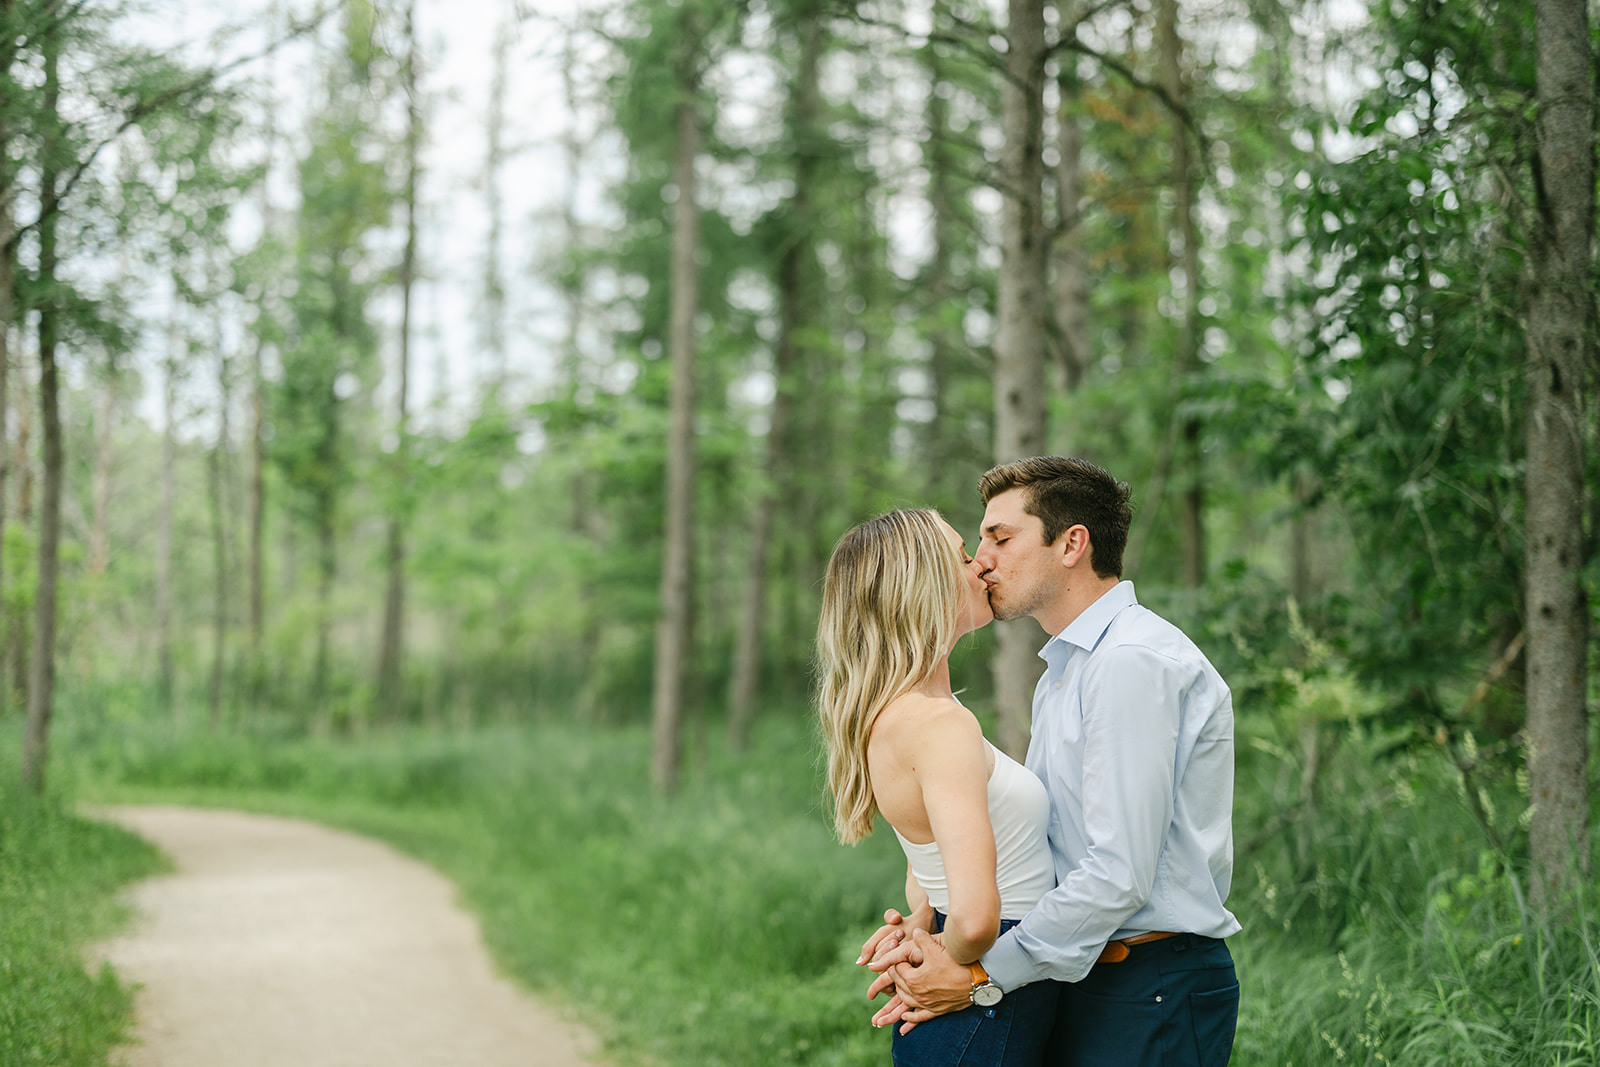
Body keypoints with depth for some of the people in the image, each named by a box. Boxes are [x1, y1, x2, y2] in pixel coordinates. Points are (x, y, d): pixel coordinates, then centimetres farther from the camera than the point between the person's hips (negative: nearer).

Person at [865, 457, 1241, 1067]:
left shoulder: (1136, 661, -16)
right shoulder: (1059, 676, 17)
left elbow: (1120, 873, -22)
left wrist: (980, 977, -18)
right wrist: (937, 940, -3)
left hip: (1154, 998, -9)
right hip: (1081, 982, 9)